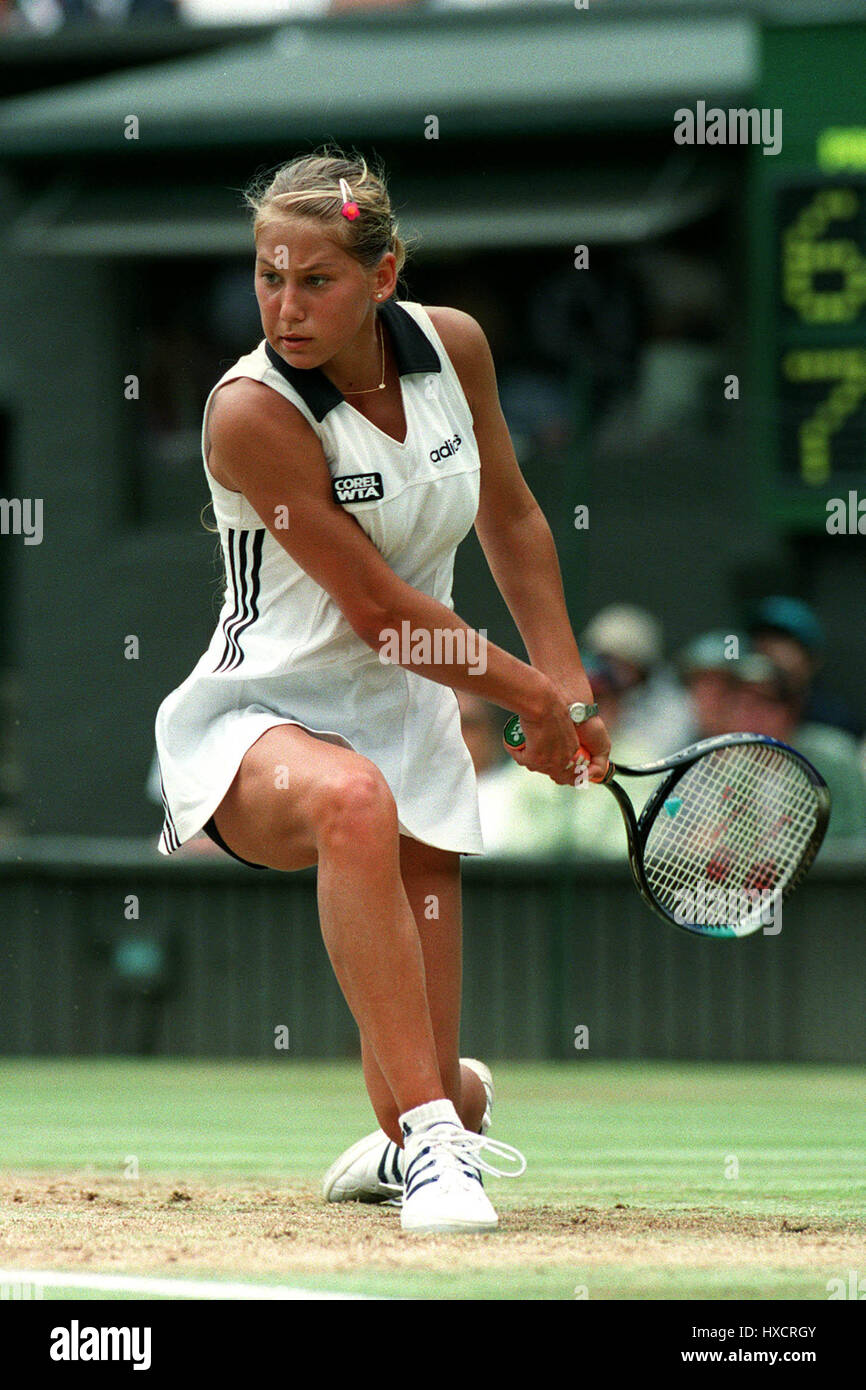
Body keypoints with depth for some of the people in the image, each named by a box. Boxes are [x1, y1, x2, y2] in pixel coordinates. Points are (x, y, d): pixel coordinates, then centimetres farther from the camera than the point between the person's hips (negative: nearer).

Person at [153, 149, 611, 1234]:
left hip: (409, 726, 5)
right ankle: (431, 1134, -40)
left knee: (439, 1097, 0)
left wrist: (570, 684, 8)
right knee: (353, 801, -44)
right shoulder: (252, 412, -21)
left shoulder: (451, 345, -4)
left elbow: (510, 517, 14)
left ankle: (435, 1122, 41)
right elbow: (378, 610, -18)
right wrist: (536, 698, -9)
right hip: (261, 724, -5)